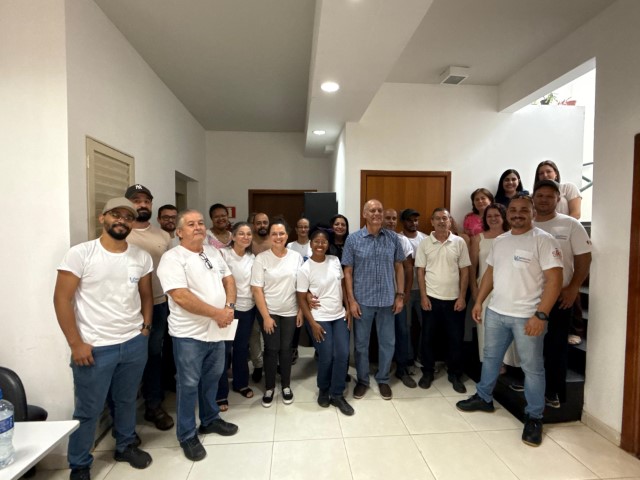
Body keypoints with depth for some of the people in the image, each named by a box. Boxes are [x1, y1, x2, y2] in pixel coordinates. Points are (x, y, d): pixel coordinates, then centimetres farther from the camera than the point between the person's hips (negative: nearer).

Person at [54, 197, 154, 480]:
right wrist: (76, 343, -12)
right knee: (88, 410, 11)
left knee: (127, 400, 20)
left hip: (135, 343, 4)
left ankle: (126, 446, 43)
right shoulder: (80, 254, -10)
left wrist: (146, 327, 4)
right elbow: (61, 299, -10)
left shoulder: (141, 257, 1)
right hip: (94, 348, -3)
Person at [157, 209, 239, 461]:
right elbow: (181, 297, -24)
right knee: (189, 384, 9)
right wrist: (217, 313, -19)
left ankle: (210, 419, 41)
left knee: (212, 378, 21)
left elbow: (228, 279, 11)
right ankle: (187, 435, 27)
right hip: (189, 334, -6)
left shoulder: (213, 252, 7)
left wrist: (229, 306, -8)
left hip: (217, 331, 7)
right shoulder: (172, 258, -15)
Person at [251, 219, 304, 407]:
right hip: (269, 312, -2)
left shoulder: (296, 257, -3)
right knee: (271, 349, 6)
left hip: (290, 312, 2)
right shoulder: (261, 258, -10)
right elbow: (257, 289, -11)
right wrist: (265, 316, -13)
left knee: (286, 349, 12)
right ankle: (269, 387, 25)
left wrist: (301, 310, -1)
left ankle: (286, 385, 30)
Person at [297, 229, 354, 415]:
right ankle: (323, 390, 29)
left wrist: (348, 309, 5)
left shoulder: (335, 261, 1)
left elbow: (342, 285, 10)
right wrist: (312, 323, -13)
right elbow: (301, 299, -9)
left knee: (343, 355, 0)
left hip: (340, 316, 4)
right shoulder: (305, 269, -11)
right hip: (320, 319, -4)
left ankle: (337, 395, 19)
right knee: (326, 358, 0)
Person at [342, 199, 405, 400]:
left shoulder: (393, 238, 0)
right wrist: (351, 300, -8)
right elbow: (347, 272, -4)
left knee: (387, 343, 13)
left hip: (387, 300, 2)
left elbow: (398, 267, 6)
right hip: (362, 300, -1)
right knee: (361, 343, 12)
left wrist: (400, 295, 2)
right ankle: (362, 380, 31)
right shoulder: (353, 239, -6)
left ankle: (383, 379, 34)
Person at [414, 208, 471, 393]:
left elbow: (464, 272, 2)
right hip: (431, 298, 0)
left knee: (456, 338, 9)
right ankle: (427, 372, 25)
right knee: (428, 337, 8)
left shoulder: (459, 242, -1)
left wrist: (462, 297, -3)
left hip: (453, 299, 1)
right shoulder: (424, 243, -1)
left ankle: (455, 375, 27)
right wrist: (423, 296, -6)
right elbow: (421, 272, 0)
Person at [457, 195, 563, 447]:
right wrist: (478, 301, 11)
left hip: (527, 317, -6)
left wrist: (540, 315, -21)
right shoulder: (499, 241, 8)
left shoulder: (544, 240, -12)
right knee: (490, 357, 19)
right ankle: (483, 398, 37)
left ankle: (534, 417, 26)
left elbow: (554, 280, -16)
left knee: (532, 367, 8)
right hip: (495, 312, 6)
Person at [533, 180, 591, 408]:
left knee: (556, 345, 5)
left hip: (559, 296, -3)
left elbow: (584, 258, -5)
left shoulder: (571, 225, -3)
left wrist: (573, 289, -12)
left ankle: (554, 391, 19)